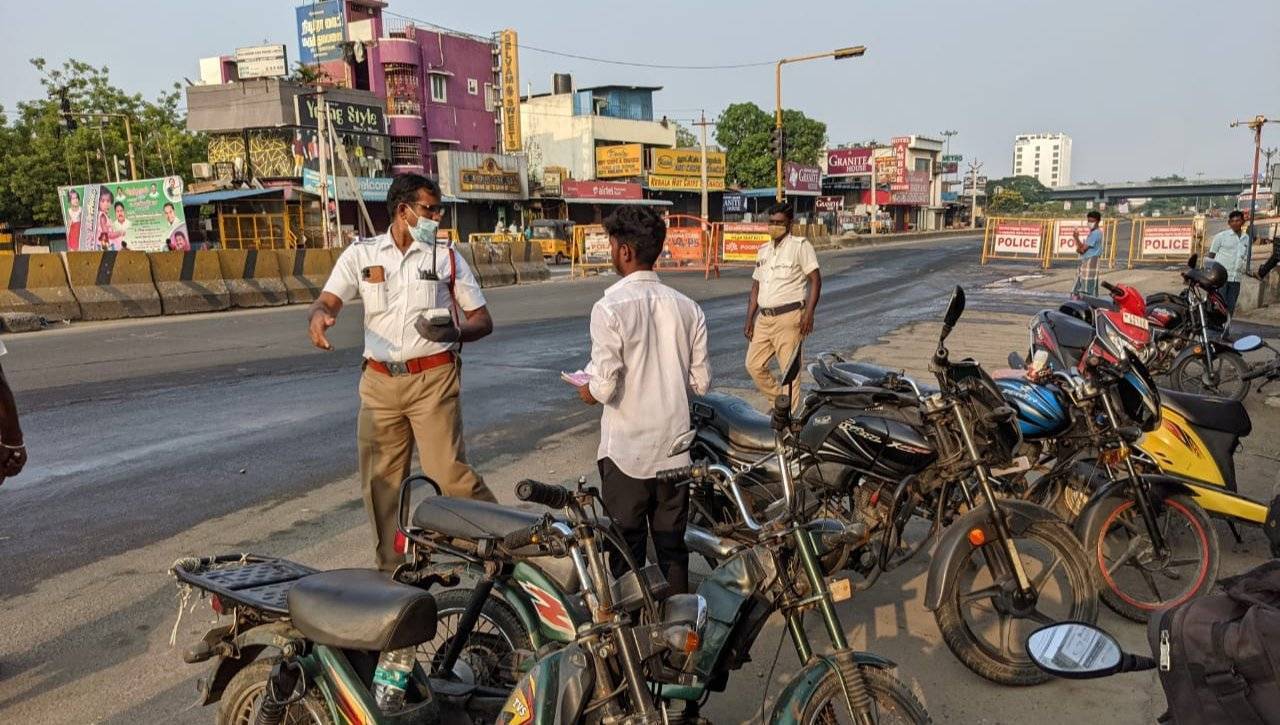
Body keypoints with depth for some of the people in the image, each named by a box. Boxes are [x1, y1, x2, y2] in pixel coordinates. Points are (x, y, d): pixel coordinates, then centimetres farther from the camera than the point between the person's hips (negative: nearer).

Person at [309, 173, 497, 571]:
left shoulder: (447, 258, 6)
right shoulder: (360, 253, 8)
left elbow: (483, 319, 6)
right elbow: (328, 300, 0)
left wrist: (454, 333, -16)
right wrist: (319, 315, -25)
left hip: (433, 378, -2)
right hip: (379, 382, 3)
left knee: (447, 471, -14)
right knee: (380, 480, 8)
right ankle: (391, 568, 22)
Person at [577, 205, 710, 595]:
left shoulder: (610, 308, -15)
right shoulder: (687, 307, -1)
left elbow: (605, 387, -19)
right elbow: (701, 382, 2)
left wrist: (587, 391, 2)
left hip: (626, 450, -4)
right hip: (676, 447, 5)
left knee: (626, 551, 9)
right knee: (673, 545, 17)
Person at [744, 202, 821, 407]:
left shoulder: (800, 245, -3)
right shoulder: (764, 250, 17)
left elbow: (815, 280, -9)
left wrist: (809, 313, -19)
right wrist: (749, 320, 14)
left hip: (788, 317, -7)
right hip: (764, 319, 7)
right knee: (754, 365, 6)